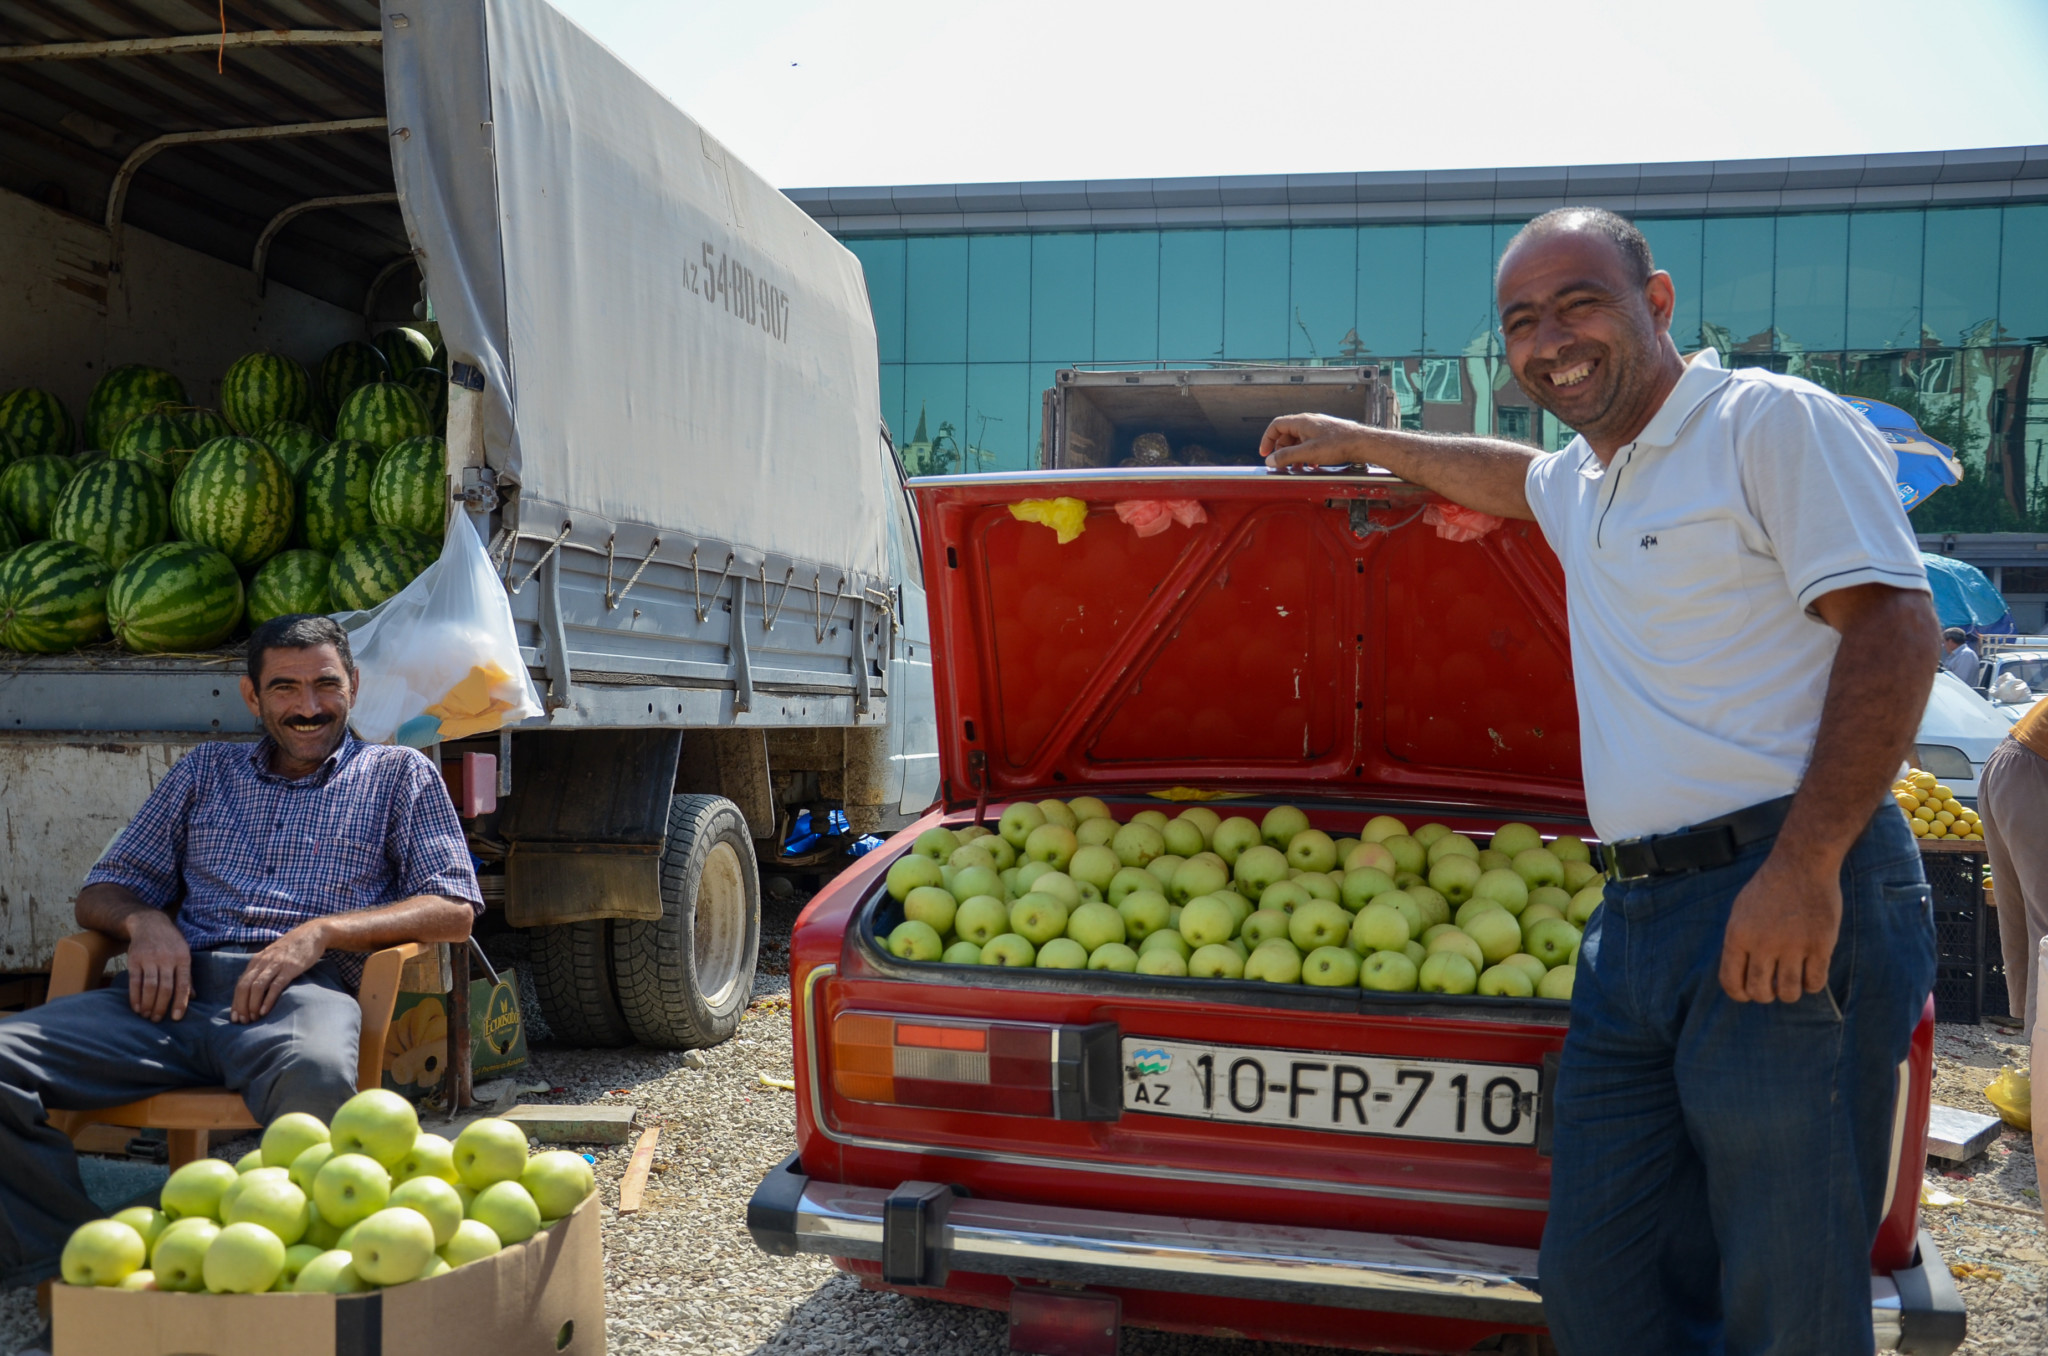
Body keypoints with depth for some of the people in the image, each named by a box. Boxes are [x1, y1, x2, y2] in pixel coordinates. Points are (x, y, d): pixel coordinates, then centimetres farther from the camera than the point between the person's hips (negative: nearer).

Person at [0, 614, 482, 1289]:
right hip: (181, 988, 4)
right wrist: (144, 920, 0)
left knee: (317, 1076, -40)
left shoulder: (399, 774, 17)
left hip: (306, 989, -4)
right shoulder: (204, 770, 27)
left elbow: (453, 911, 6)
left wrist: (321, 931, -9)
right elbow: (101, 892, 26)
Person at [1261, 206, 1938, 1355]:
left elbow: (1896, 627, -13)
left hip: (1790, 909, -8)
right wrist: (1356, 441, 51)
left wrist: (1806, 869, -21)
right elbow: (1512, 475, 46)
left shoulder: (1772, 421, -4)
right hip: (1639, 915, 8)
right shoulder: (1584, 481, 21)